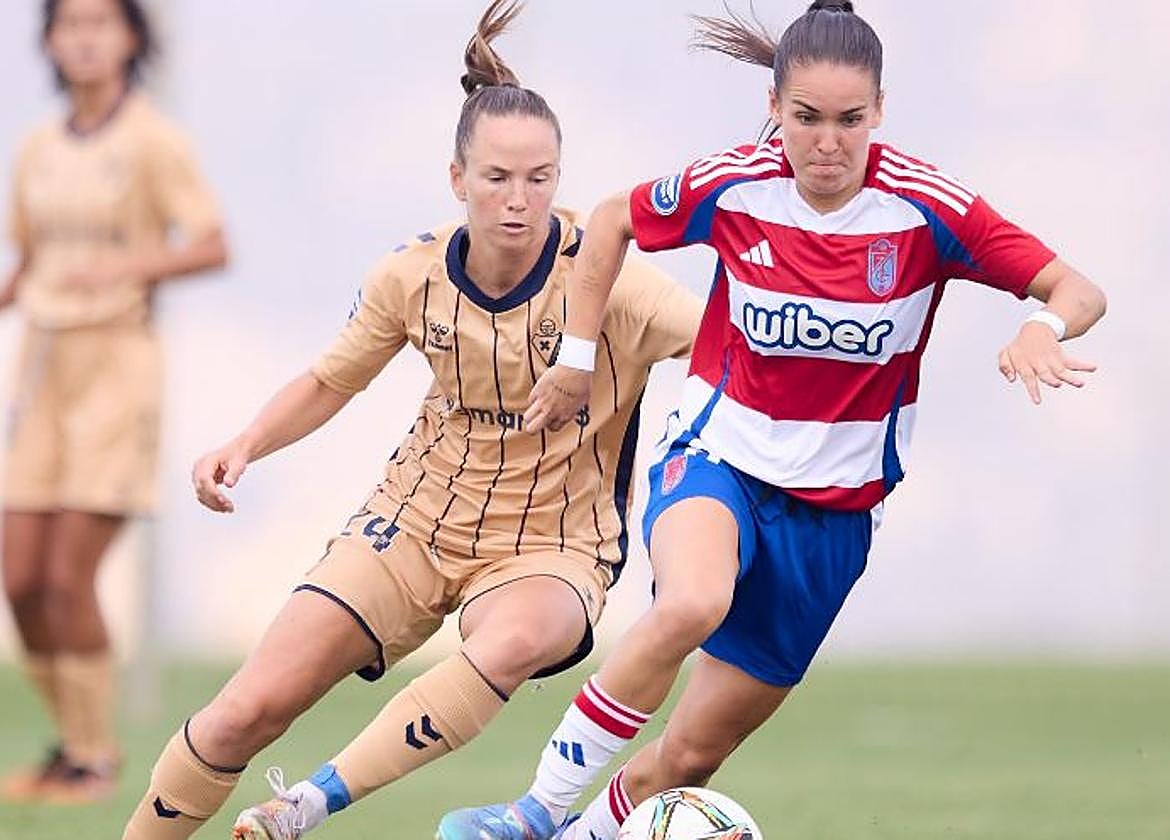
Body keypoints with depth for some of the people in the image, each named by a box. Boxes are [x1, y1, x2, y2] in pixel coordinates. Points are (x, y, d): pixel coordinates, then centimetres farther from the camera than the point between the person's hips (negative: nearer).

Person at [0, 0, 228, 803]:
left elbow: (214, 248, -16)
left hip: (119, 371, -6)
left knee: (69, 579, -12)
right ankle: (75, 737, 18)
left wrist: (127, 266, -32)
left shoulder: (155, 141, -7)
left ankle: (93, 758, 3)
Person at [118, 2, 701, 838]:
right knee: (248, 711, -10)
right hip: (420, 518, 3)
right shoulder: (413, 276, -6)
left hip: (553, 546, -3)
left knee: (513, 642, -41)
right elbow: (330, 381, 11)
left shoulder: (607, 280, -18)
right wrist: (245, 446, -5)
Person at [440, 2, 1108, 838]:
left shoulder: (927, 207, -15)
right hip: (719, 459, -1)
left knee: (693, 754, 4)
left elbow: (1079, 291, -16)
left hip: (834, 507, 1)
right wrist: (578, 358, 6)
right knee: (692, 603, -37)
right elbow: (612, 222, 8)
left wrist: (1046, 325, -38)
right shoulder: (733, 186, -11)